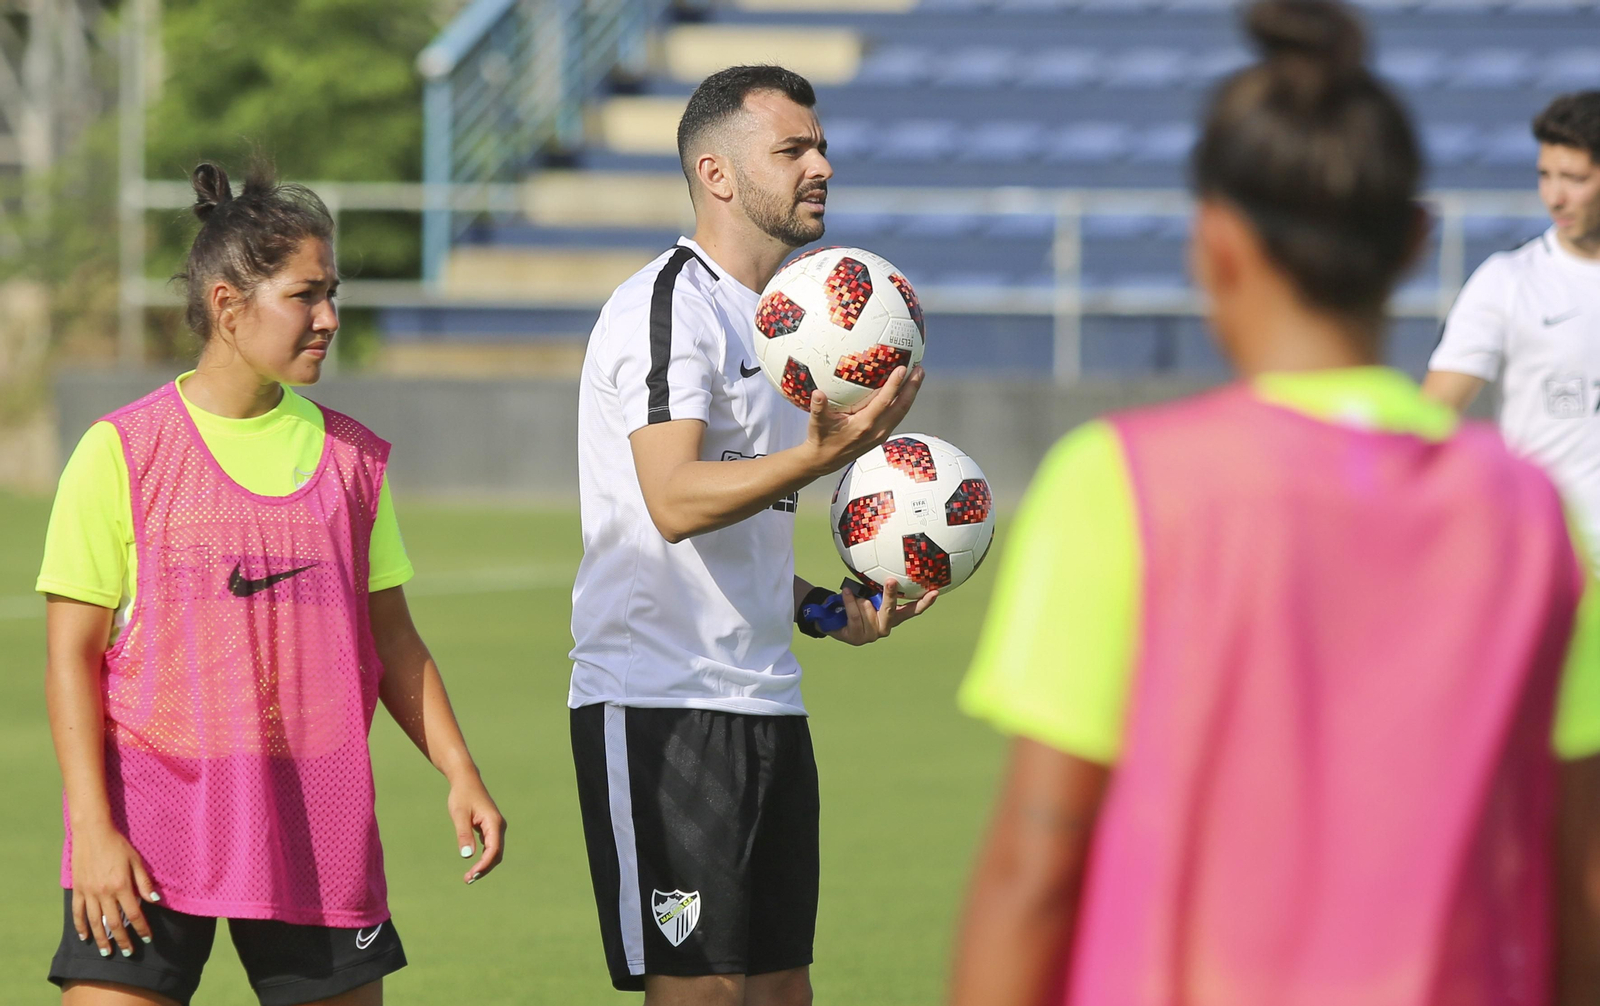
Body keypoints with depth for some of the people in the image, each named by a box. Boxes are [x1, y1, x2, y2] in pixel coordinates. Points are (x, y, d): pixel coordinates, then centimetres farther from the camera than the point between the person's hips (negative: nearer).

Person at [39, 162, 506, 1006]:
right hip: (153, 819, -4)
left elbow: (392, 639, 17)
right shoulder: (123, 452, -4)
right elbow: (72, 656, -4)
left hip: (315, 833, 4)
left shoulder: (350, 455, 9)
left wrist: (460, 774, 7)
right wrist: (93, 829, -11)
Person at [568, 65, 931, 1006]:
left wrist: (825, 609, 13)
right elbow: (674, 502, -26)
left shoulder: (777, 320, 19)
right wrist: (822, 455, -37)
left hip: (765, 705, 9)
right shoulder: (667, 307, -11)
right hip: (660, 706, -9)